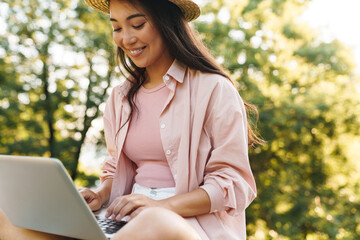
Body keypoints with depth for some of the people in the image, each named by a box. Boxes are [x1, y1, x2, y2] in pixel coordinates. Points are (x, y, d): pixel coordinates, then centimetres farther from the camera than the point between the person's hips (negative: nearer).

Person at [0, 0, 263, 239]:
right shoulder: (119, 99, 16)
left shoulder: (214, 90, -3)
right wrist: (101, 194, 0)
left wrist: (163, 205, -19)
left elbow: (235, 183, -6)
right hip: (130, 218, 4)